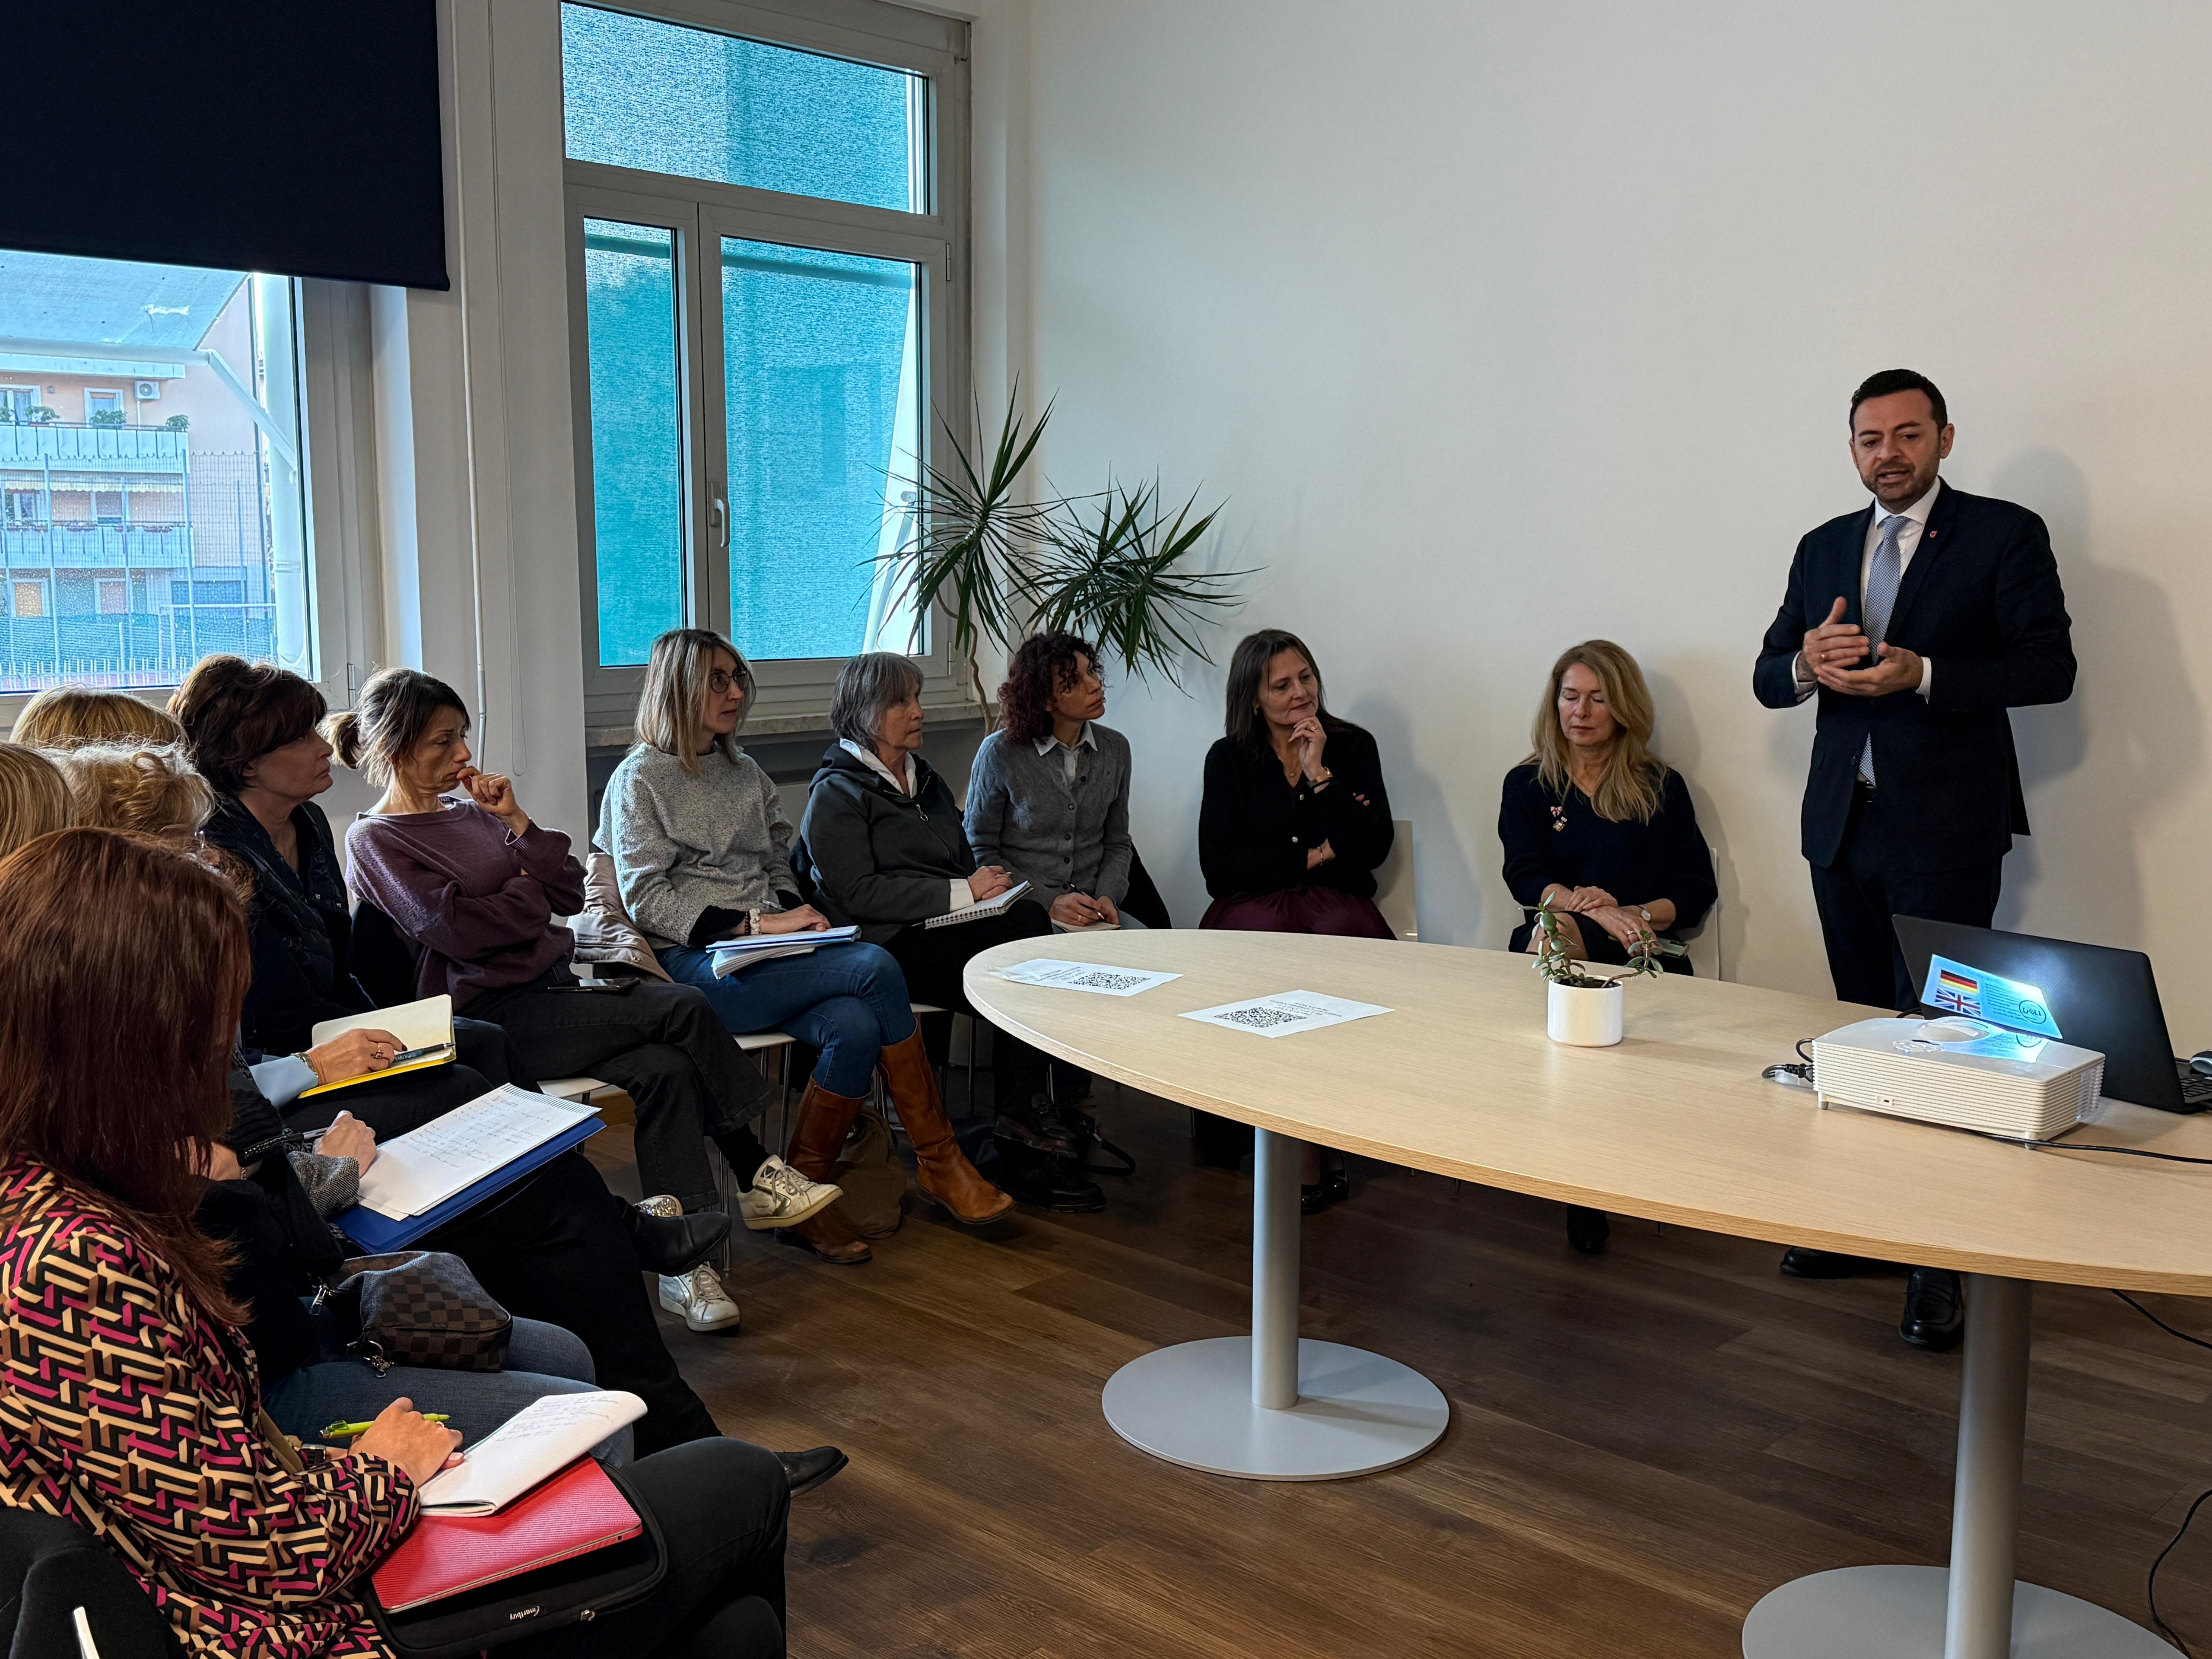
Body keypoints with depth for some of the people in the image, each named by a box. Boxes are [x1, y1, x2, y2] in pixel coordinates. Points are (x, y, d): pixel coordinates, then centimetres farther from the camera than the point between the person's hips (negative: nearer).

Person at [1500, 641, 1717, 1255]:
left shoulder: (1662, 788, 16)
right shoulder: (1528, 785, 17)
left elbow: (1696, 889, 8)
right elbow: (1525, 876, 1)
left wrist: (1638, 915, -13)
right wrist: (1593, 908, -18)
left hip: (1641, 949, -1)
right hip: (1557, 940, 1)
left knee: (1557, 934, -35)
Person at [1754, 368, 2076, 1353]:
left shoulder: (2004, 535, -1)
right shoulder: (1824, 549, 15)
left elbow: (2050, 667, -8)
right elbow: (1768, 676, 13)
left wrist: (1922, 673, -21)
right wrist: (1806, 662, -10)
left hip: (1945, 828, -5)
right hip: (1843, 821, 5)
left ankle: (1940, 1263, 0)